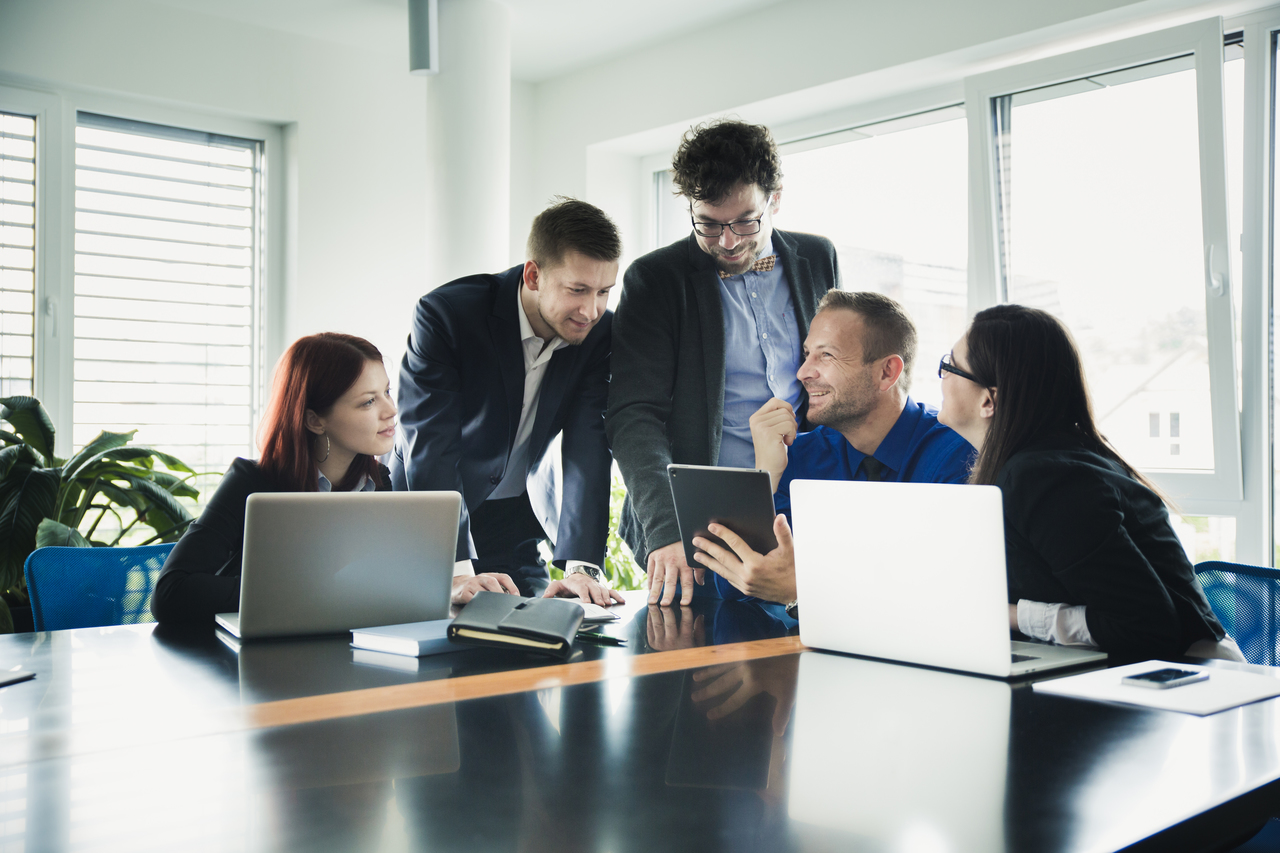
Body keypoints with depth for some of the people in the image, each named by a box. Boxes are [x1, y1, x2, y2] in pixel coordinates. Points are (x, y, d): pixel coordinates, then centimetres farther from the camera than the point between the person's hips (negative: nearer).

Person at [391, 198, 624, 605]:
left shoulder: (600, 332, -13)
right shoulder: (445, 313, -24)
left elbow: (588, 449, -18)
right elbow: (429, 448, -29)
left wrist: (582, 566, -30)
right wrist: (456, 571, -39)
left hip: (517, 526, 3)